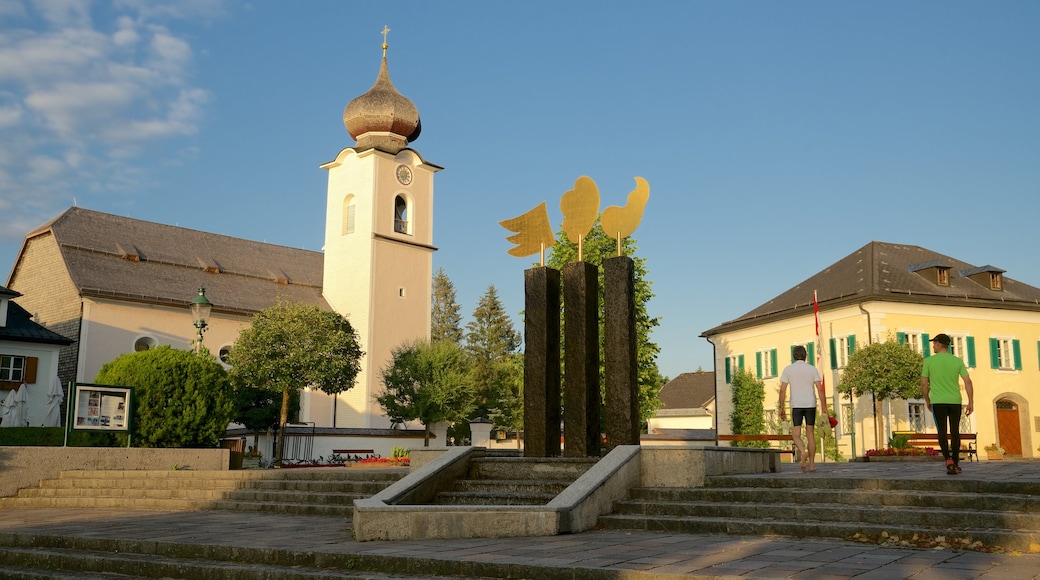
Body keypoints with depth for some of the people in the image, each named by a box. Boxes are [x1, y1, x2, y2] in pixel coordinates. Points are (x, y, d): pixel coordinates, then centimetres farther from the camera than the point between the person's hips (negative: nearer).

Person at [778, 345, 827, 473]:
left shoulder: (788, 369, 1)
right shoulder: (812, 369, 3)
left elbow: (782, 390, -4)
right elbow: (820, 389, -4)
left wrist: (782, 408, 2)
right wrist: (824, 408, -1)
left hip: (796, 406, -1)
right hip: (810, 405, 1)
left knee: (796, 435, 2)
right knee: (810, 434, 10)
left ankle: (803, 452, -28)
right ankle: (812, 464, 10)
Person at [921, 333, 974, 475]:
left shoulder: (929, 361, -2)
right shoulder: (958, 361, 4)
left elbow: (924, 384, -1)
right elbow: (968, 382, -2)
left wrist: (927, 401, 12)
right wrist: (971, 403, 1)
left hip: (938, 402, -2)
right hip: (955, 401, 2)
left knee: (942, 432, 2)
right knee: (955, 432, 11)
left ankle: (948, 459, -17)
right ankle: (956, 463, 14)